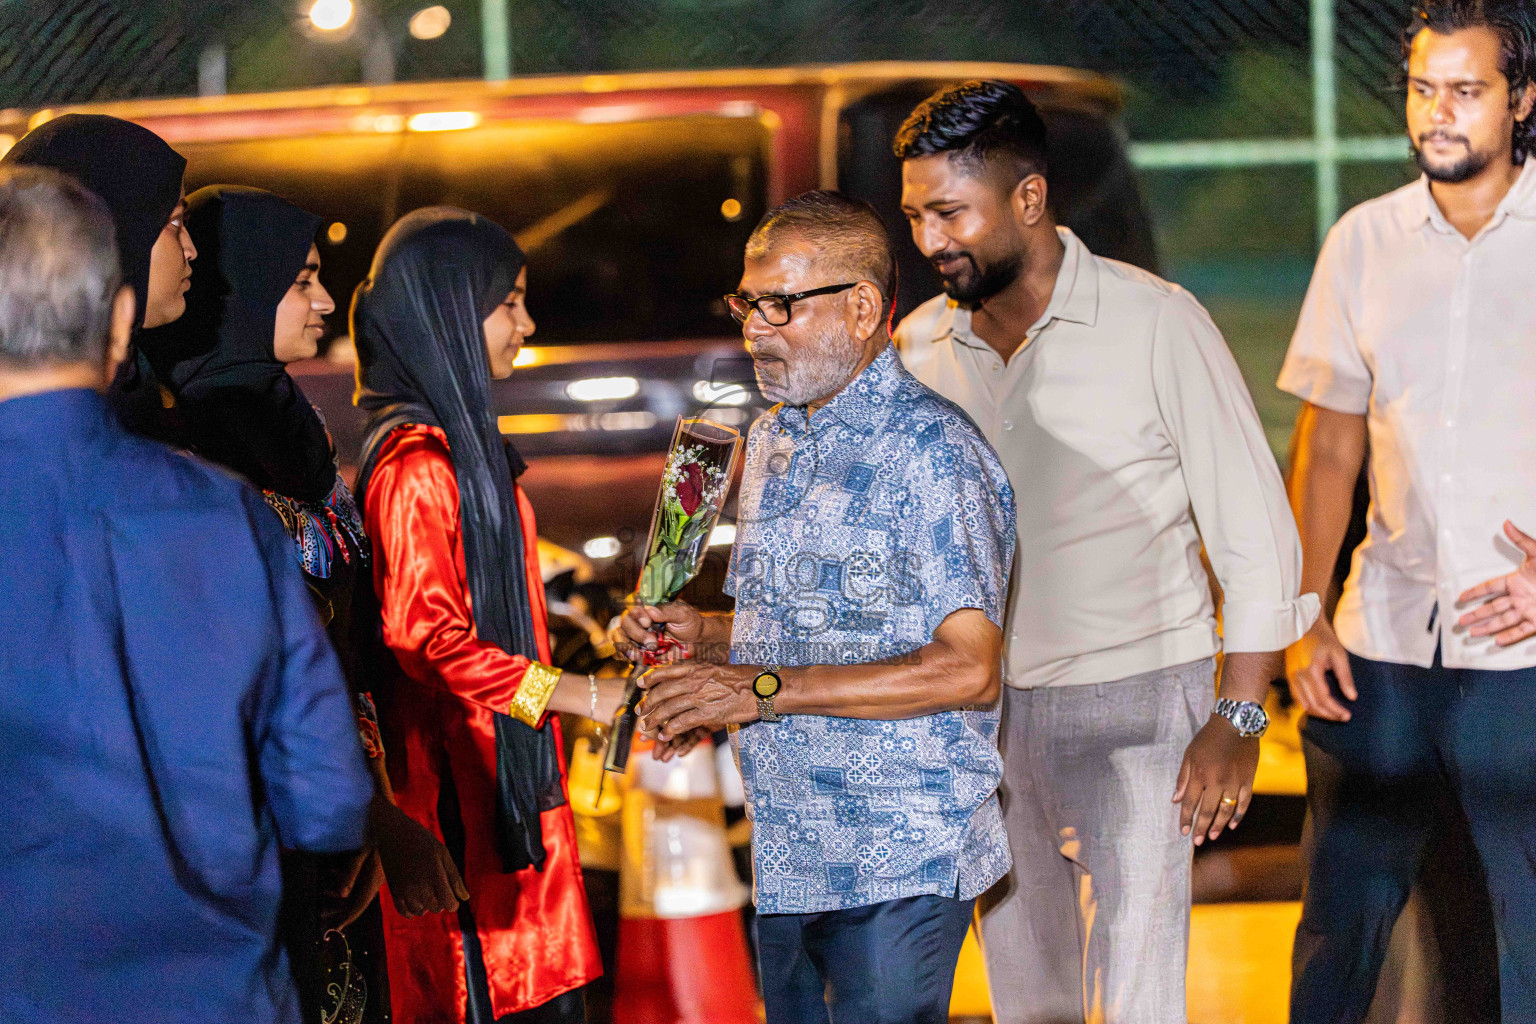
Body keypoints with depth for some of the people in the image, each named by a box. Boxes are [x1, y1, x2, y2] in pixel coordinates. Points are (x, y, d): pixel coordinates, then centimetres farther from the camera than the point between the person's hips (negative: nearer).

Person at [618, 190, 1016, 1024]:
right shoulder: (772, 440, 15)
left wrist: (765, 689, -22)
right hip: (782, 856, 8)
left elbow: (970, 668, -20)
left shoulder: (930, 449, -13)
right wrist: (702, 635, 4)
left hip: (899, 865, -8)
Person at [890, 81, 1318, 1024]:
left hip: (1135, 700, -5)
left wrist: (1238, 718, -12)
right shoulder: (921, 345, 4)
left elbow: (1256, 529, -7)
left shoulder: (1155, 324, -9)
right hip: (986, 702, 5)